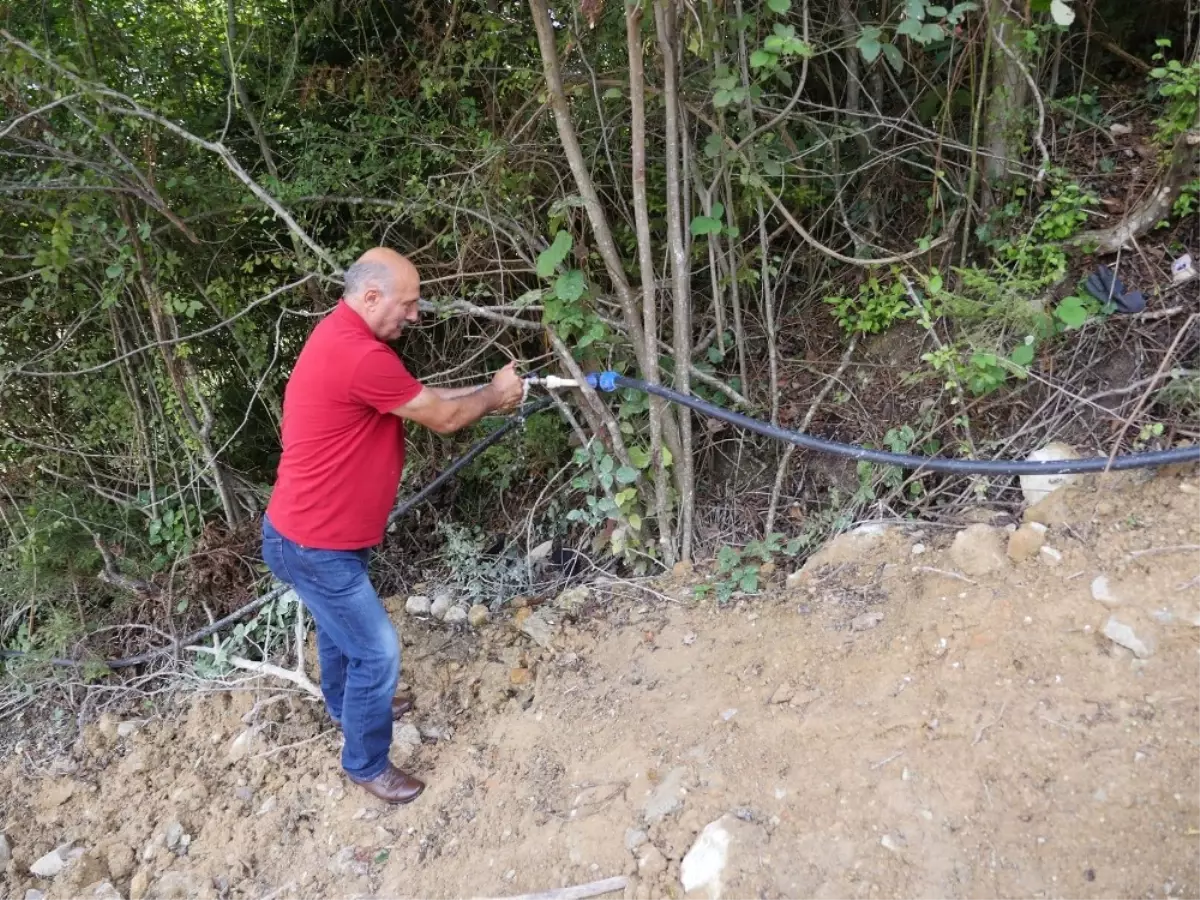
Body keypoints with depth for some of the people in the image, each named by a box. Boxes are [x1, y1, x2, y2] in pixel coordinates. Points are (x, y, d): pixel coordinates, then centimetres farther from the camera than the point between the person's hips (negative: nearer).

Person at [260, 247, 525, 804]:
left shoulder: (342, 337, 5)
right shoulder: (360, 356, -29)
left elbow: (420, 398, 14)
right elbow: (441, 418, -17)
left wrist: (486, 395, 8)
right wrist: (493, 394, 1)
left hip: (310, 531, 11)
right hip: (316, 546, -11)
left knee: (339, 626, 31)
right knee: (376, 652, 4)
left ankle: (347, 707, 55)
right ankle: (367, 764, 24)